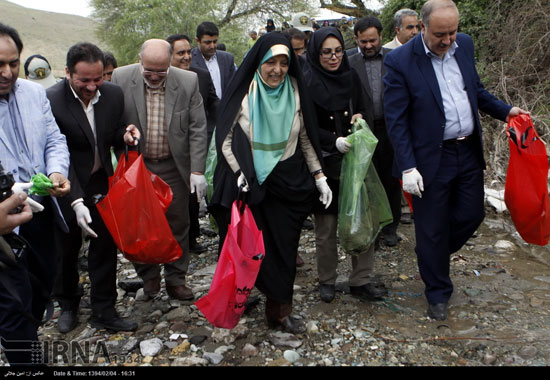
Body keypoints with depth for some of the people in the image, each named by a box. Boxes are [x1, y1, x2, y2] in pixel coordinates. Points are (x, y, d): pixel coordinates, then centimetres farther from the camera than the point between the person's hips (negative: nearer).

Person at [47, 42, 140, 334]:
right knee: (66, 247, 14)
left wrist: (124, 135, -16)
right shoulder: (50, 101, -20)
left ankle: (103, 311, 23)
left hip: (102, 182, 3)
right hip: (67, 187, -3)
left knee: (105, 245, 8)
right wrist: (76, 201, -30)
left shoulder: (113, 94, -7)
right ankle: (67, 305, 37)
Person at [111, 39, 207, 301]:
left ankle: (175, 279, 26)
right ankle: (148, 276, 30)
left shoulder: (188, 82, -8)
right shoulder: (121, 78, -9)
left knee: (178, 223, 9)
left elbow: (198, 129, -6)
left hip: (173, 167, 0)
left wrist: (197, 170, -10)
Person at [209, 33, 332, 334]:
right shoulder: (243, 94, -5)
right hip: (252, 183, -2)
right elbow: (225, 139, -4)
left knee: (284, 247, 5)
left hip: (289, 183, 3)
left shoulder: (295, 93, 5)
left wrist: (319, 177, 7)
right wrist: (239, 173, -15)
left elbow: (306, 140, 10)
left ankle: (280, 310, 18)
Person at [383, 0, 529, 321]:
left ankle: (434, 256, 43)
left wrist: (505, 111, 3)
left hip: (469, 152, 6)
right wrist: (408, 167, -18)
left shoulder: (465, 45, 3)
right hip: (430, 160, -5)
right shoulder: (400, 61, -14)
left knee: (472, 214, 15)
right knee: (432, 228, 7)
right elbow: (396, 119, -14)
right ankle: (438, 293, 28)